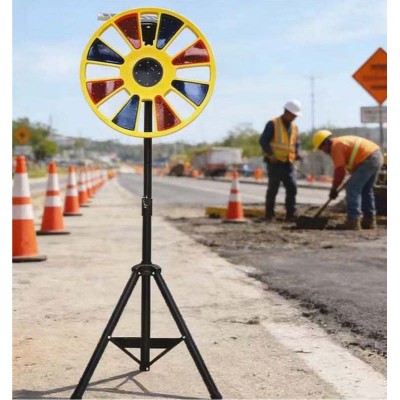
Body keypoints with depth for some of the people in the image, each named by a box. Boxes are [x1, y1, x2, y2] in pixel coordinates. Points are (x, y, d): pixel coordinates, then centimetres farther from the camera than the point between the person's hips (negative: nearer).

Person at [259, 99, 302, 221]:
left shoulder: (294, 127, 15)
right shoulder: (273, 124, -4)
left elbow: (296, 143, 20)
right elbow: (263, 140, -9)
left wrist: (297, 153, -2)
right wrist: (270, 154, -22)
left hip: (288, 163, 5)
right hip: (275, 162, -5)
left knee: (292, 188, -4)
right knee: (273, 189, 0)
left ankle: (291, 214, 0)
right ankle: (269, 215, 9)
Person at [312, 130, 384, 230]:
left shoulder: (336, 147, -7)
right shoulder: (342, 141, 23)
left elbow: (339, 171, -9)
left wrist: (334, 188, 0)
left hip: (368, 160, -10)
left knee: (352, 188, -7)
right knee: (366, 190, 19)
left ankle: (353, 221, -11)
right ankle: (369, 220, 23)